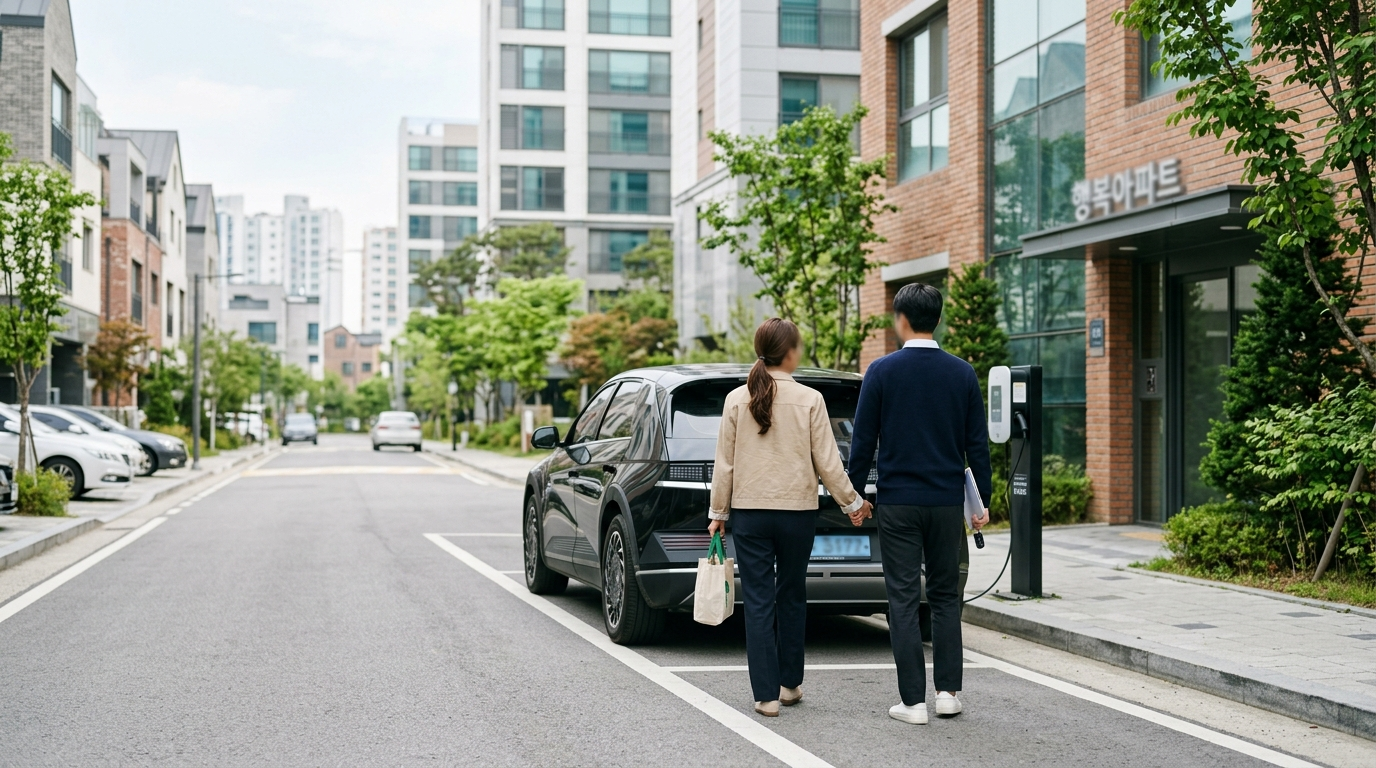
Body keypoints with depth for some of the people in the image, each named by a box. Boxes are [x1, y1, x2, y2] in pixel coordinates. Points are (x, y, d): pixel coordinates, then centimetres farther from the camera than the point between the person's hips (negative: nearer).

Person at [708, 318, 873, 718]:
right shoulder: (810, 400, -6)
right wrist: (852, 502, 10)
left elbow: (724, 464, 1)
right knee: (791, 596, 15)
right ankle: (789, 683, 25)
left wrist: (718, 513, 10)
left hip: (749, 511, 0)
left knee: (758, 600, 3)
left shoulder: (737, 400, -2)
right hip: (797, 509, 0)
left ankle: (766, 694, 1)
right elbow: (827, 462, -4)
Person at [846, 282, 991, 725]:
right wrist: (983, 499, 11)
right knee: (945, 597, 14)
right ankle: (948, 690, 13)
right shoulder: (962, 373, 1)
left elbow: (863, 439, -4)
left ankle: (913, 701, 2)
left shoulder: (882, 371, -6)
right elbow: (977, 443, 3)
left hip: (897, 502, -3)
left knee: (903, 600, 2)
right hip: (947, 502, 3)